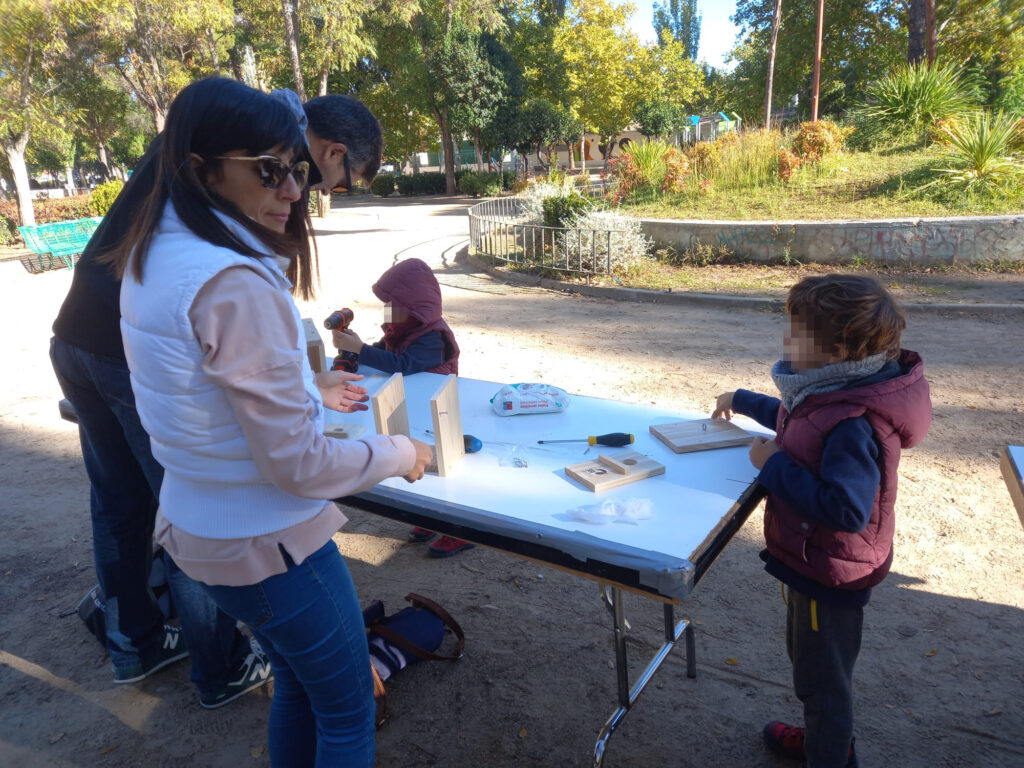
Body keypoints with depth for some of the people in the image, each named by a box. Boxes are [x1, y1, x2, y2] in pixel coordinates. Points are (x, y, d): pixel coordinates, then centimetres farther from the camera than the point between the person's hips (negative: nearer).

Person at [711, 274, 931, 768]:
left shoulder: (854, 424, -34)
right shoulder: (831, 393, -2)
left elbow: (847, 509, -38)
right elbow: (794, 419, 20)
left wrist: (775, 467, -29)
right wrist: (742, 401, 30)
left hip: (829, 576, -10)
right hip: (812, 562, 10)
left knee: (823, 680, 12)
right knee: (808, 658, 30)